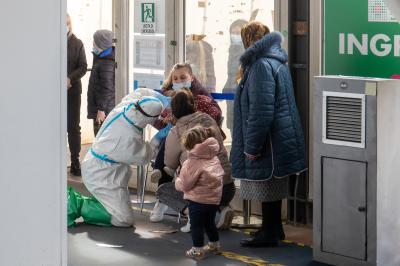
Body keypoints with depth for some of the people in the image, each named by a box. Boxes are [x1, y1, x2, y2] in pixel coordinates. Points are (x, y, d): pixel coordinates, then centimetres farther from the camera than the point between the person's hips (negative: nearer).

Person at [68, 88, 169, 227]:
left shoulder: (124, 106, -13)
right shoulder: (130, 138, -32)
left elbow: (141, 92, 9)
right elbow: (144, 157, -11)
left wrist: (162, 99, 1)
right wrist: (157, 138, -4)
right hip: (102, 176, -9)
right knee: (125, 220, -8)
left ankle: (75, 200, 20)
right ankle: (78, 207, -6)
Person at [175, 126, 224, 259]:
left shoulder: (193, 162, -17)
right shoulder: (214, 159, 6)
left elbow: (184, 184, -15)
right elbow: (220, 175, 14)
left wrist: (177, 181, 7)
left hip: (198, 199, -8)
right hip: (214, 198, 8)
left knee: (197, 225, 1)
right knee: (209, 222, 22)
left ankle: (198, 249, 4)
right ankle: (215, 245, 33)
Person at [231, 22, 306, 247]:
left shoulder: (262, 65, -19)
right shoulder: (277, 61, 12)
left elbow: (261, 110, -22)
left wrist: (252, 145, -18)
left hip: (270, 140, -10)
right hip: (280, 137, 10)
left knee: (267, 186, 0)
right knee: (273, 187, 18)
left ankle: (269, 233, 9)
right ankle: (274, 229, 27)